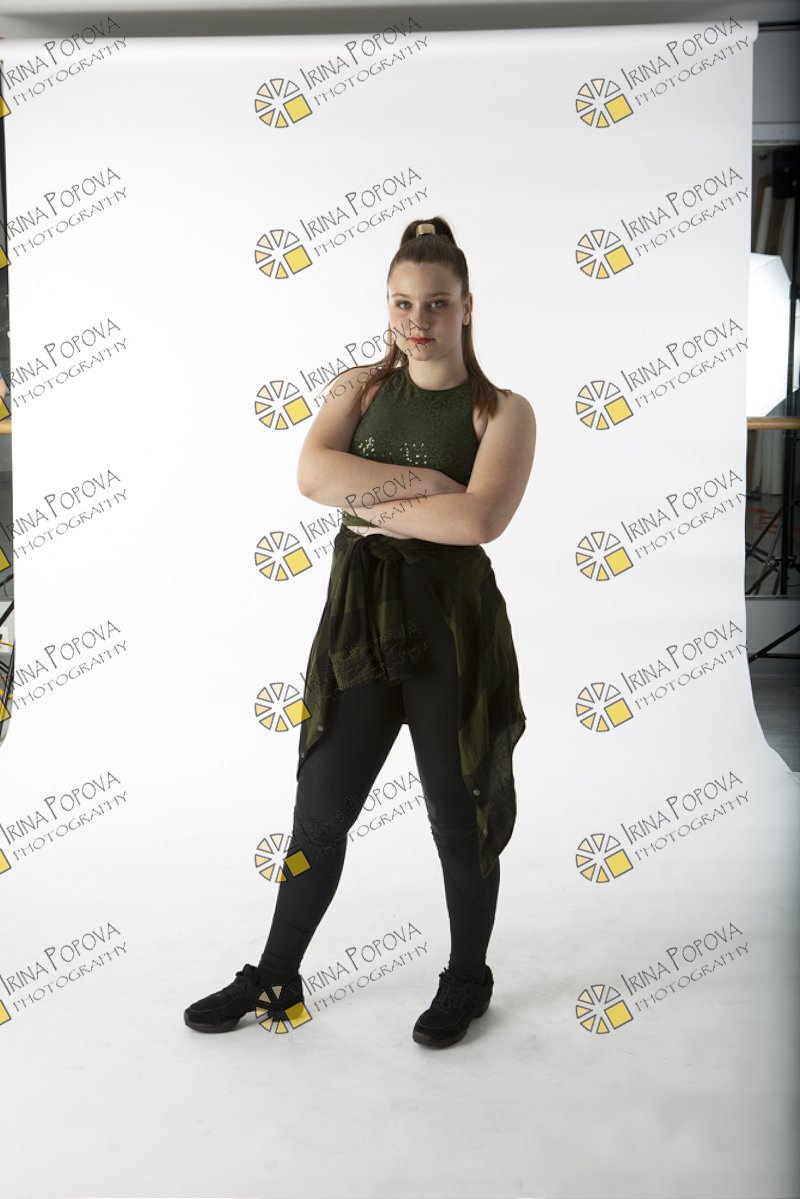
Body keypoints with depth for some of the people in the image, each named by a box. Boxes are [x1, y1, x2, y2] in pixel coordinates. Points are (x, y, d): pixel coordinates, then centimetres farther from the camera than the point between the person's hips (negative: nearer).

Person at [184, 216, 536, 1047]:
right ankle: (276, 979, 34)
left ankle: (468, 978, 37)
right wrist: (426, 482, -17)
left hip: (452, 622, -3)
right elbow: (313, 473, -12)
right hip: (359, 616, 3)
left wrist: (374, 503, -12)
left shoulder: (502, 411, -3)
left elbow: (478, 519, -21)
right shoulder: (359, 388, 7)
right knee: (319, 810, 13)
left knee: (458, 815, 11)